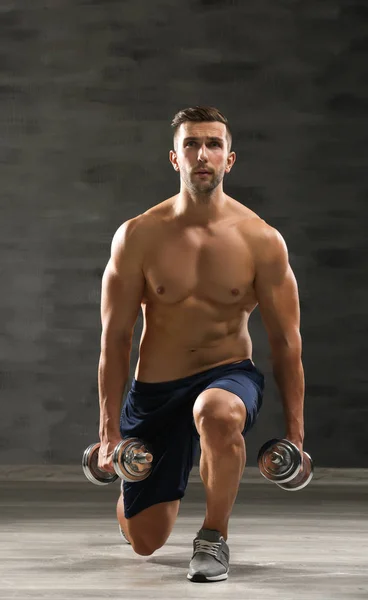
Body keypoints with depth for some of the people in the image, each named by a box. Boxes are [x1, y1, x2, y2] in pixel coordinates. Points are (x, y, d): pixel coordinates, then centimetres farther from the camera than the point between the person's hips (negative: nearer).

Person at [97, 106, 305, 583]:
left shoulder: (262, 241, -9)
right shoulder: (137, 237, -8)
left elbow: (285, 340, -4)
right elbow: (115, 337, -5)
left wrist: (294, 433, -6)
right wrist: (109, 429, -8)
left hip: (229, 374, -1)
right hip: (155, 387, 2)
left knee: (218, 413, -41)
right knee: (144, 540, 8)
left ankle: (213, 538, -16)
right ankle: (145, 485, 47)